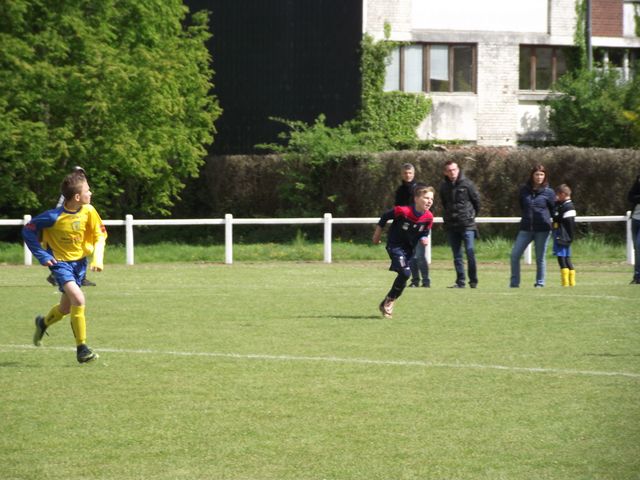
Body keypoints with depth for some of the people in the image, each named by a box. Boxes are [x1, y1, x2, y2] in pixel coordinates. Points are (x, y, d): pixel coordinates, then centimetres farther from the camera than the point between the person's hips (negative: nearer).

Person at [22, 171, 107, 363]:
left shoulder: (88, 211, -11)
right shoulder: (54, 217, -23)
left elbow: (99, 235, 0)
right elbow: (28, 231, -11)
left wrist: (98, 259, -15)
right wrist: (42, 256, -14)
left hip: (80, 261, 5)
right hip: (60, 261, -5)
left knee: (66, 308, 16)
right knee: (78, 299, -25)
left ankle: (43, 323, 51)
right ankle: (81, 348, -16)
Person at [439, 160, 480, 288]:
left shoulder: (467, 184, -6)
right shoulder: (444, 186, 7)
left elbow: (476, 201, 2)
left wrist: (472, 215, 10)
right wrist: (448, 217, 14)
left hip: (467, 224, -4)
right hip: (451, 225, 4)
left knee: (470, 251, -8)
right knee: (457, 255, 6)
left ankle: (473, 281, 1)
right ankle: (460, 281, 10)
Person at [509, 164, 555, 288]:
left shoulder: (548, 192, -2)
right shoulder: (524, 190, 5)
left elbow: (554, 211, 7)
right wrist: (527, 216, 12)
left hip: (542, 229, -2)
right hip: (526, 228, 3)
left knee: (540, 258, 3)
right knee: (514, 255, -6)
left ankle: (540, 282, 15)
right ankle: (514, 282, 2)